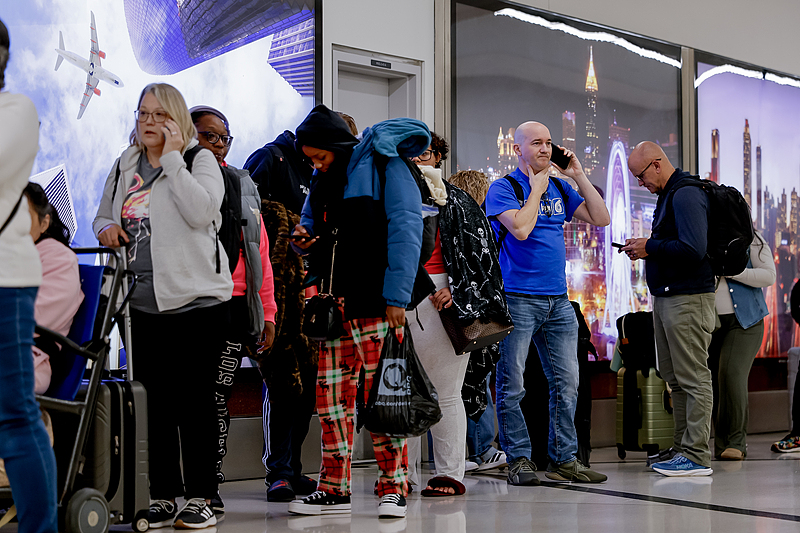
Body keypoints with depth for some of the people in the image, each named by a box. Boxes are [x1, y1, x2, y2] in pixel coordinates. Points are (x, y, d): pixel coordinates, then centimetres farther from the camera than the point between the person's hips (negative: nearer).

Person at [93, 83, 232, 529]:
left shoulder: (200, 159, 0)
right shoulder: (125, 166, 16)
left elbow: (200, 212, -17)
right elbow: (103, 215, 27)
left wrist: (172, 157, -14)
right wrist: (107, 228, 4)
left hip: (197, 296, -5)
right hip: (144, 303, 5)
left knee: (195, 399, -2)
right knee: (156, 401, 8)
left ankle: (201, 497, 7)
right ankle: (164, 496, 17)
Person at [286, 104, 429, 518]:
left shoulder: (384, 166, -2)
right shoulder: (322, 181, 19)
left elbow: (405, 231, -10)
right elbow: (313, 223, 32)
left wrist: (396, 297, -17)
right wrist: (304, 237, 6)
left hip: (375, 304, -6)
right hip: (332, 305, 7)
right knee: (330, 398, 4)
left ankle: (393, 488, 4)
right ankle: (334, 489, 13)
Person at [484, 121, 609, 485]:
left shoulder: (559, 188, 16)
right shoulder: (502, 188, -1)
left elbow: (601, 219, 9)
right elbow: (520, 228, -17)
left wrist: (578, 174, 6)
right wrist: (537, 188, -6)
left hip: (558, 301, 6)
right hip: (517, 299, -6)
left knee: (566, 383, 5)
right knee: (511, 385, -4)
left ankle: (564, 459, 13)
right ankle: (519, 459, 5)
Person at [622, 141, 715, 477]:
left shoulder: (686, 196, -14)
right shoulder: (668, 195, 19)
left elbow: (693, 249, -24)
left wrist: (650, 247, -14)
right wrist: (645, 248, 9)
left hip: (688, 298, -11)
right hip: (665, 297, 11)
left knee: (693, 379, -7)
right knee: (675, 379, 12)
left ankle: (696, 455, -5)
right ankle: (682, 448, 18)